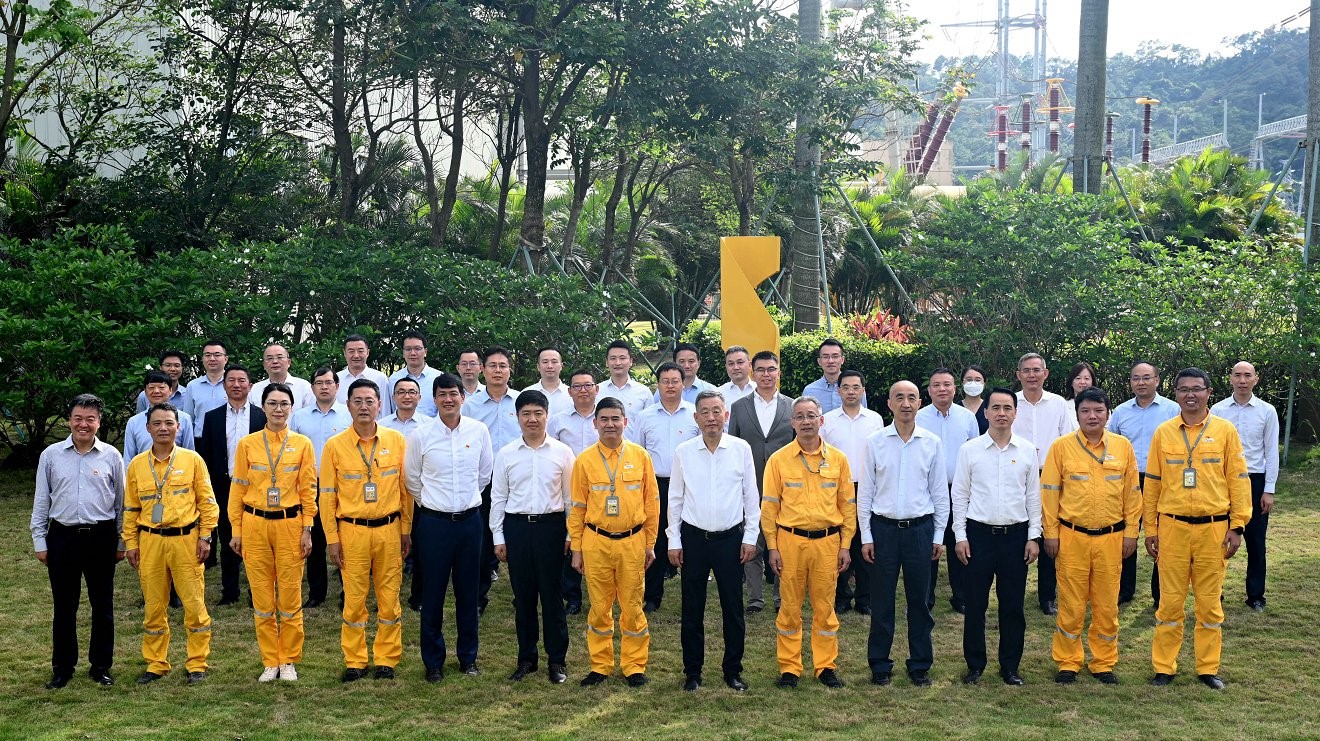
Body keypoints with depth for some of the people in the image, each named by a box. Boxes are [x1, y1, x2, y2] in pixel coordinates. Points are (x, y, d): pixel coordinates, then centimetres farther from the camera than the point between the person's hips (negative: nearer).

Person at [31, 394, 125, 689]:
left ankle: (101, 665, 20)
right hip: (62, 537, 0)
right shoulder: (51, 455, 1)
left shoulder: (111, 456, 0)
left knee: (102, 605, 8)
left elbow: (121, 501, 7)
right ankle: (62, 668, 19)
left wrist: (121, 542, 7)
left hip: (101, 538, 0)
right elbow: (41, 501, 7)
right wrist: (40, 541, 5)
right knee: (64, 606, 7)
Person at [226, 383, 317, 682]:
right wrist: (235, 530, 2)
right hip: (254, 525, 1)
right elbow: (238, 489, 5)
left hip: (290, 525, -1)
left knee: (290, 596, 2)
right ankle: (270, 662, 15)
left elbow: (308, 490, 3)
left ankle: (289, 661, 14)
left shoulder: (302, 444, 3)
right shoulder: (247, 444, 3)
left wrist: (307, 529, -2)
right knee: (262, 598, 4)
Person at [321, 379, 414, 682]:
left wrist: (406, 530, 5)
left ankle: (387, 660, 17)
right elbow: (327, 495, 1)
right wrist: (332, 538, -2)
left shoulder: (396, 440, 1)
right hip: (352, 531, -1)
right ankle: (355, 661, 16)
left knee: (389, 598, 6)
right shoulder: (335, 445, -1)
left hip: (389, 529, 1)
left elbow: (406, 488, 6)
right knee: (354, 600, 4)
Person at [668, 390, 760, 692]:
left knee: (733, 608, 5)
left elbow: (752, 496, 3)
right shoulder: (683, 451, 0)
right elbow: (675, 498, 5)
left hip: (730, 538, 0)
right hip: (693, 538, 1)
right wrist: (673, 541, 2)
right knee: (692, 609, 6)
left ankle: (733, 670, 18)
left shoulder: (741, 449, -1)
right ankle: (692, 671, 17)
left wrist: (750, 537, 0)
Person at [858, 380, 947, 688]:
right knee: (881, 601, 5)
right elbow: (864, 491, 2)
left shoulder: (932, 443, 2)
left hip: (920, 528, 1)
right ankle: (879, 665, 15)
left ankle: (920, 665, 19)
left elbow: (940, 492, 6)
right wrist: (866, 536, -1)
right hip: (884, 527, -1)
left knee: (919, 600, 7)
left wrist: (939, 536, 4)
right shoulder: (875, 442, -1)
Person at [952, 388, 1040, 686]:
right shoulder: (969, 449, 0)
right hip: (979, 533, -1)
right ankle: (974, 665, 16)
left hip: (1016, 533, 1)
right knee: (975, 604, 4)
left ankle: (1010, 667, 17)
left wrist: (1033, 536, 3)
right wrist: (960, 535, -2)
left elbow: (1033, 495, 7)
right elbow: (960, 494, 3)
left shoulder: (1027, 450, 4)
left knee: (1013, 605, 6)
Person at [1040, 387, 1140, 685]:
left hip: (1111, 537, 2)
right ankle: (1068, 663, 15)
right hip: (1072, 536, -2)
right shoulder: (1061, 447, -1)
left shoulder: (1122, 446, 4)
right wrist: (1051, 533, -3)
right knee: (1071, 604, 3)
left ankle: (1104, 663, 20)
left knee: (1107, 604, 7)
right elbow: (1050, 492, 0)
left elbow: (1132, 491, 8)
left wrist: (1131, 531, 4)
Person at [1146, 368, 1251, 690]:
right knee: (1170, 602, 5)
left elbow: (1239, 479, 1)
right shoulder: (1163, 433, 4)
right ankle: (1164, 667, 13)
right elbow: (1152, 483, 7)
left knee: (1210, 602, 6)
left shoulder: (1225, 431, 1)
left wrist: (1237, 525, -4)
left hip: (1213, 528, -1)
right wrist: (1150, 529, 4)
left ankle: (1208, 668, 17)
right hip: (1172, 527, 1)